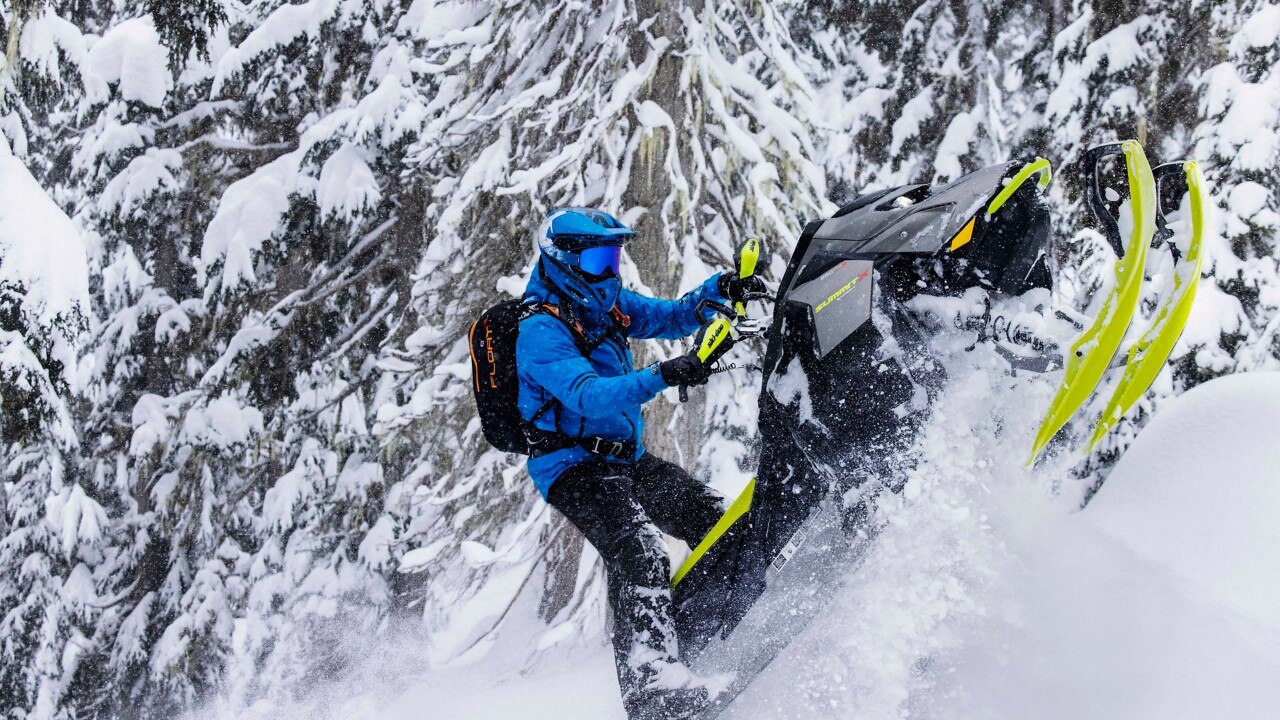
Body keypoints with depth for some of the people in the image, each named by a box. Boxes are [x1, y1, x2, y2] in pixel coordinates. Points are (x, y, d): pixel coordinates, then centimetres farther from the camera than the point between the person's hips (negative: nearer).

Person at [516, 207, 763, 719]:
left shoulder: (607, 304, 9)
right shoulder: (541, 332, -19)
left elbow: (672, 317, 13)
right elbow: (588, 397, -33)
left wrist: (720, 289, -8)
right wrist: (662, 377, -47)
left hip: (625, 457, 10)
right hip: (573, 467, -10)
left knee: (715, 519, 9)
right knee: (638, 553, -30)